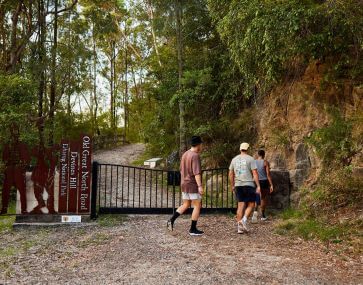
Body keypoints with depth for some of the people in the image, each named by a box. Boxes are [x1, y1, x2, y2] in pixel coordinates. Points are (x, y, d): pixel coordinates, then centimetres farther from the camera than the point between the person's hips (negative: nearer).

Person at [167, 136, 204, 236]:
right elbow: (196, 173, -24)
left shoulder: (185, 154, 10)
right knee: (197, 206, 2)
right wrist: (200, 186, -26)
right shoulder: (195, 156, -16)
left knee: (185, 205, 18)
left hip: (184, 184, 8)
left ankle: (171, 220, 5)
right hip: (193, 185, -8)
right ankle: (193, 229, 5)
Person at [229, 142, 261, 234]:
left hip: (238, 185, 4)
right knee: (250, 204, 6)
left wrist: (232, 186, 20)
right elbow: (255, 173, -11)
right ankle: (244, 220, -17)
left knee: (241, 205, 7)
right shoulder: (250, 159, -4)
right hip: (249, 185, -4)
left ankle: (240, 227, 4)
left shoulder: (234, 159, 10)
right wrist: (258, 186, -9)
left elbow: (231, 174, 12)